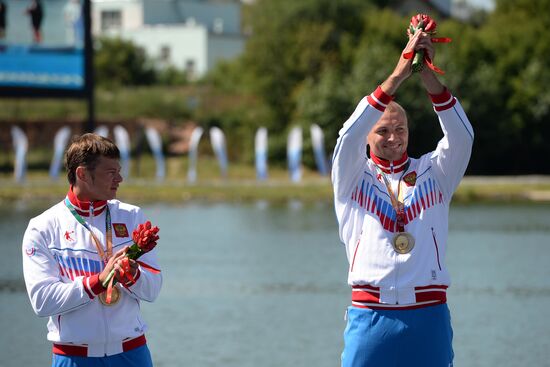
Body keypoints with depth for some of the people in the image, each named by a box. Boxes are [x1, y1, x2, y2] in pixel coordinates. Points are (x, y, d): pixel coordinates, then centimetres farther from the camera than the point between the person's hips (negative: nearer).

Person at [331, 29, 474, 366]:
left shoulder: (433, 173, 10)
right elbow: (350, 136, -10)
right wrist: (398, 75, -18)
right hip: (370, 316, -1)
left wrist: (429, 76, -18)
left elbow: (461, 137, -5)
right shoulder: (353, 177, 8)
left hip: (428, 317, 1)